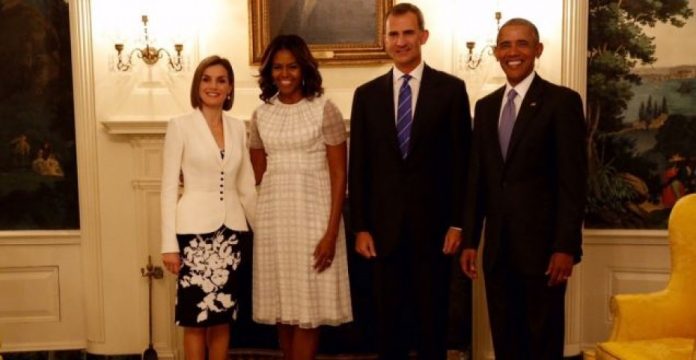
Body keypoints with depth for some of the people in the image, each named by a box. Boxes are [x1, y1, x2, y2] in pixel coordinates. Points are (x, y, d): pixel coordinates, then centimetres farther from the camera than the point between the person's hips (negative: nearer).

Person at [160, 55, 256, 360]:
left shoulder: (238, 128, 9)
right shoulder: (180, 126, -4)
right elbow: (169, 188, -6)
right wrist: (169, 243, -11)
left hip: (232, 229, 4)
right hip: (195, 229, -4)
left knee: (223, 316, 11)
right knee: (196, 318, 2)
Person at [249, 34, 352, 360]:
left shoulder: (324, 110, -5)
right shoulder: (261, 115, 8)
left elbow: (339, 176, -8)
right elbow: (258, 176, 13)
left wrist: (331, 232, -14)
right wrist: (258, 219, 7)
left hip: (312, 215, -4)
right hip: (273, 217, 4)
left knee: (307, 307, 2)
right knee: (282, 307, 10)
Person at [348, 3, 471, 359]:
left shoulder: (451, 89, 1)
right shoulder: (367, 94, 6)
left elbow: (461, 161, -1)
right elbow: (358, 166, 5)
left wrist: (457, 223, -5)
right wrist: (360, 227, 1)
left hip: (432, 224, -1)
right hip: (384, 226, 2)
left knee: (432, 318, 10)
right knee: (388, 319, 11)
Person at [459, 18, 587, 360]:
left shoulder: (562, 101, -5)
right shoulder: (485, 106, 12)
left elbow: (573, 180, -9)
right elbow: (477, 178, 12)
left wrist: (566, 246, -14)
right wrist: (470, 240, 9)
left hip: (542, 244, -5)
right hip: (497, 246, 5)